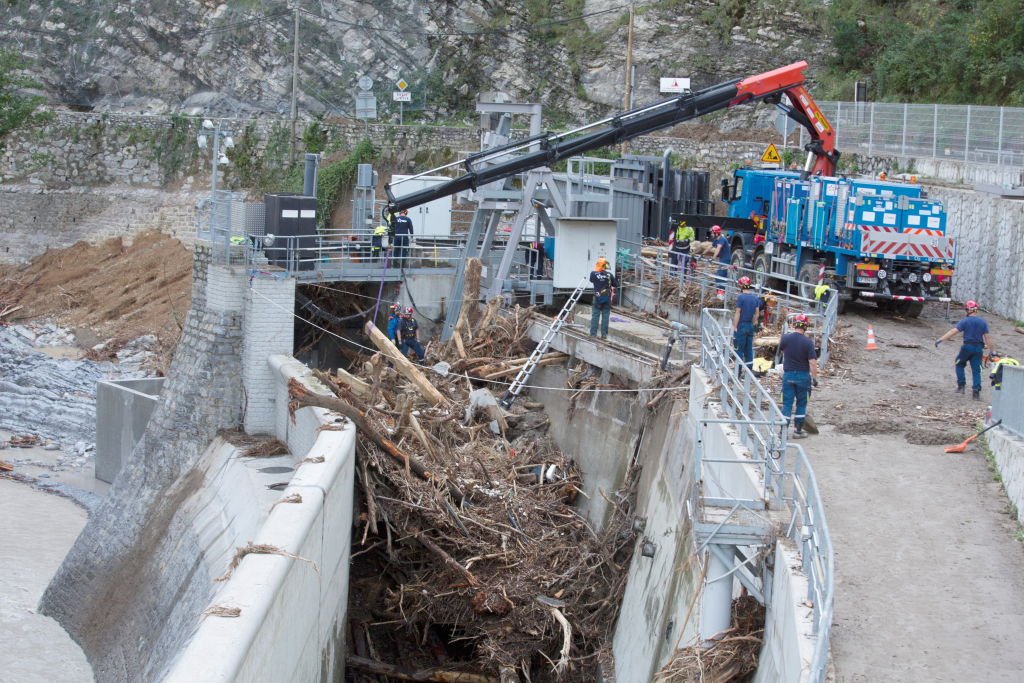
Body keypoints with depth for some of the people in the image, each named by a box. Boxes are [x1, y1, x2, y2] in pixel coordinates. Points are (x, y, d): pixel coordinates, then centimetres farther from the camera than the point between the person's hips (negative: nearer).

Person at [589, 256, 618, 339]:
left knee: (595, 315, 6)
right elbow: (615, 284, 3)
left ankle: (593, 333, 5)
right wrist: (616, 279, 22)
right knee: (605, 316, 5)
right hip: (607, 298, 1)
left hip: (597, 298, 0)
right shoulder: (609, 274, -7)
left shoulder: (594, 273, -8)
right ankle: (604, 334, 5)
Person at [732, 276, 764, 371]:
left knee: (739, 350, -2)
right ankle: (749, 370, 12)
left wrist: (734, 327, -11)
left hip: (741, 325, -6)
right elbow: (757, 313, 11)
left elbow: (737, 313, -14)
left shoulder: (741, 297, -13)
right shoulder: (755, 297, 8)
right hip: (751, 326, 6)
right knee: (749, 350, 11)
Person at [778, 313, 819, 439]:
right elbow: (812, 362, -15)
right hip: (803, 375, -2)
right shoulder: (807, 342, -15)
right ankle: (798, 430, 17)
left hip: (788, 374, 2)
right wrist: (814, 378, -6)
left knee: (787, 403, 7)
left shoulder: (785, 338, -7)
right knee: (801, 403, 13)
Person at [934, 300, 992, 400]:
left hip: (967, 346, -3)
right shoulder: (983, 322, 4)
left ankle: (961, 385, 13)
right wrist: (991, 351, 7)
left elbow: (953, 332, -13)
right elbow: (987, 338, 2)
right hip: (978, 348, 3)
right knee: (976, 370, 6)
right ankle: (976, 392, -2)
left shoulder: (965, 321, -6)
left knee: (960, 364, 20)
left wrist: (940, 339, -15)